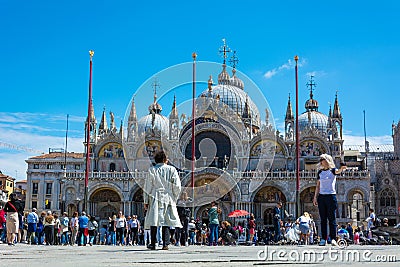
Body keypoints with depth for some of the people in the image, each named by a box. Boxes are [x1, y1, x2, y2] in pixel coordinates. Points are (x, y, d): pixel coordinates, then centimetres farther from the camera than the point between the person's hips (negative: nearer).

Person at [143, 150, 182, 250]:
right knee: (166, 223, 4)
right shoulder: (172, 170, 2)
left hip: (155, 198, -1)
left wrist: (146, 201, 7)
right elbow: (177, 187, 1)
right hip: (168, 199, 1)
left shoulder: (152, 170, 0)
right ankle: (165, 244, -2)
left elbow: (147, 187, 1)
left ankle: (153, 244, 1)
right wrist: (174, 198, 13)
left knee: (154, 222, 2)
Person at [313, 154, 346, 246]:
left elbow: (338, 171, -25)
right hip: (321, 197, 4)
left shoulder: (332, 170, 0)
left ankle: (333, 239, -5)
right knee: (323, 219, 4)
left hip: (331, 196, -4)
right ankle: (323, 239, 5)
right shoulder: (320, 172, 12)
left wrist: (341, 169, -48)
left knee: (332, 219, -4)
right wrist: (315, 197, 11)